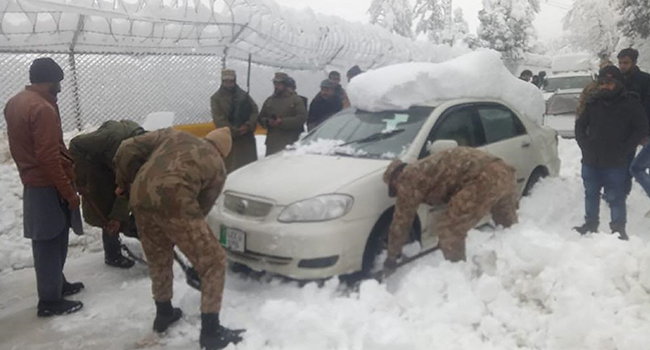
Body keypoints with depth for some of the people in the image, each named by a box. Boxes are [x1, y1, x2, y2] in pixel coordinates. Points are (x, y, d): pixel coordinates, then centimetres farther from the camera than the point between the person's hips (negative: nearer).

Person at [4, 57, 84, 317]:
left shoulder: (15, 103, 10)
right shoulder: (42, 109, -21)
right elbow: (48, 157, -25)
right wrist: (69, 191, -19)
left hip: (32, 181, 10)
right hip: (47, 186, -10)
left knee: (51, 240, 19)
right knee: (50, 243, -1)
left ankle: (56, 283, 33)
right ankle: (50, 301, 8)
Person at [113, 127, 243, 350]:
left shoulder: (173, 135, 27)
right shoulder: (217, 167, 21)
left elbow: (128, 149, 19)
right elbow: (202, 206, 23)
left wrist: (124, 183, 31)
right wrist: (192, 235, 39)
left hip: (140, 198, 5)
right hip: (174, 202, -5)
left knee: (158, 259, 28)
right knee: (213, 262, 10)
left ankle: (163, 314, 44)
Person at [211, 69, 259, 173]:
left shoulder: (244, 95, 10)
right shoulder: (216, 98, 1)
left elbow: (255, 111, 4)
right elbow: (218, 118, -8)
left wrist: (249, 125, -13)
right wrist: (233, 131, -16)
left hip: (247, 136, 3)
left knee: (250, 164, 11)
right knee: (230, 166, 0)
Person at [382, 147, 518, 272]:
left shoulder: (408, 179, 6)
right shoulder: (424, 169, 31)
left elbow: (401, 221, 9)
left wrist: (391, 257, 19)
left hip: (484, 179, -10)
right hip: (504, 171, 10)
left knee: (449, 230, -1)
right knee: (510, 226, 29)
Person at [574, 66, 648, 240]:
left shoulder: (630, 104, -6)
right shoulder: (593, 103, 6)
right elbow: (580, 125, 16)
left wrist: (624, 150, -12)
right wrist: (585, 145, 3)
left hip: (615, 164, -4)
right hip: (590, 161, 5)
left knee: (615, 198, -2)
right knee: (591, 195, 16)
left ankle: (619, 230, 11)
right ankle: (590, 224, 32)